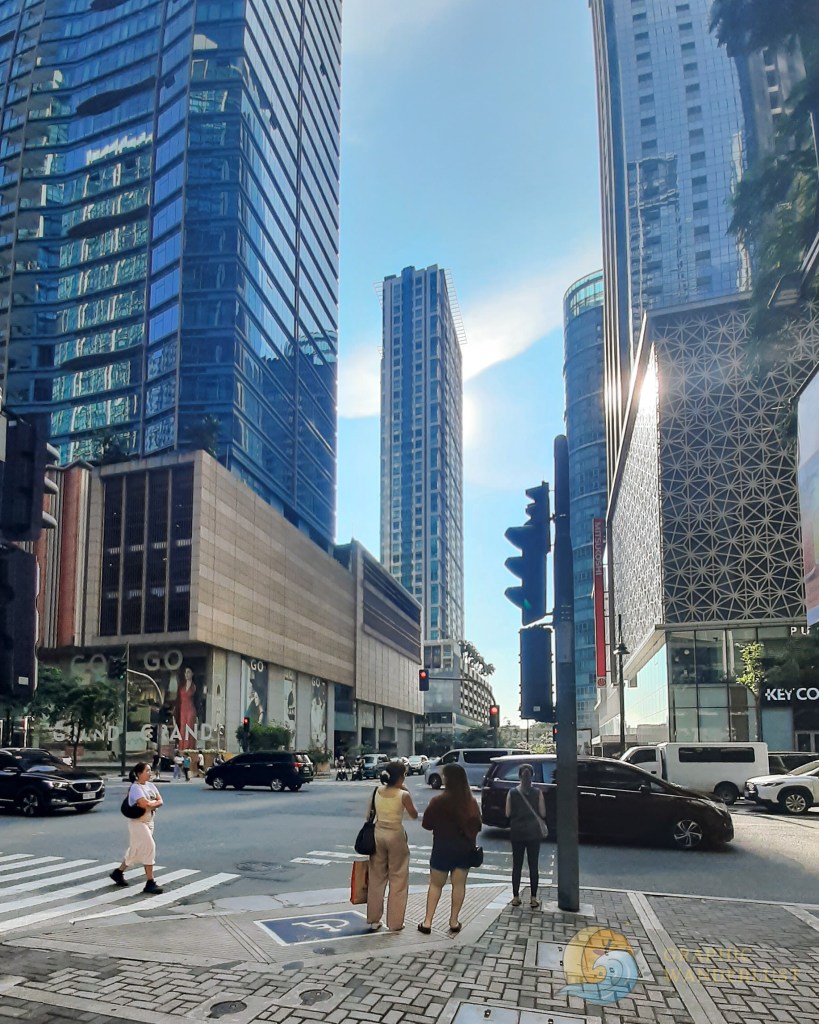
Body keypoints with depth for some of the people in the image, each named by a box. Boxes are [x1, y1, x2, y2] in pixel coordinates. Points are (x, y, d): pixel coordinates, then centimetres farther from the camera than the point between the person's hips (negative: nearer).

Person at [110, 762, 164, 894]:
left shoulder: (150, 785, 8)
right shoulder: (135, 787, -16)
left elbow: (160, 802, 2)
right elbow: (145, 804, -28)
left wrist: (150, 804, -15)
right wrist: (154, 802, -10)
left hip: (149, 821, 8)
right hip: (138, 822, -8)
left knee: (136, 850, 17)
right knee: (149, 848, -12)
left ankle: (119, 872, 35)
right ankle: (150, 882, -8)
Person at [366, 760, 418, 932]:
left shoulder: (377, 792, 0)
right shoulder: (403, 795, -13)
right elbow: (414, 815, 0)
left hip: (378, 833, 5)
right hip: (395, 835, -5)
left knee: (377, 878, 15)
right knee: (398, 880, 8)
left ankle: (374, 919, 21)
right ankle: (395, 922, 11)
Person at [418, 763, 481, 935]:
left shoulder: (438, 801, -16)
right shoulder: (471, 802, -3)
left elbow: (426, 824, -6)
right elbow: (477, 825, 6)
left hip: (443, 848, -3)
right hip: (465, 848, 3)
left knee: (435, 885, 9)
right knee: (459, 884, 13)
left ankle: (427, 922, 9)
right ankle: (454, 921, 17)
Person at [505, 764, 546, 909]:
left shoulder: (512, 793, -5)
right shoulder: (537, 793, -7)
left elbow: (508, 814, -2)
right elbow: (543, 814, -4)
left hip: (517, 833, 1)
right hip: (533, 832, -1)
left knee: (517, 865, 9)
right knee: (533, 866, 5)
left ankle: (515, 897, 13)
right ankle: (533, 899, 7)